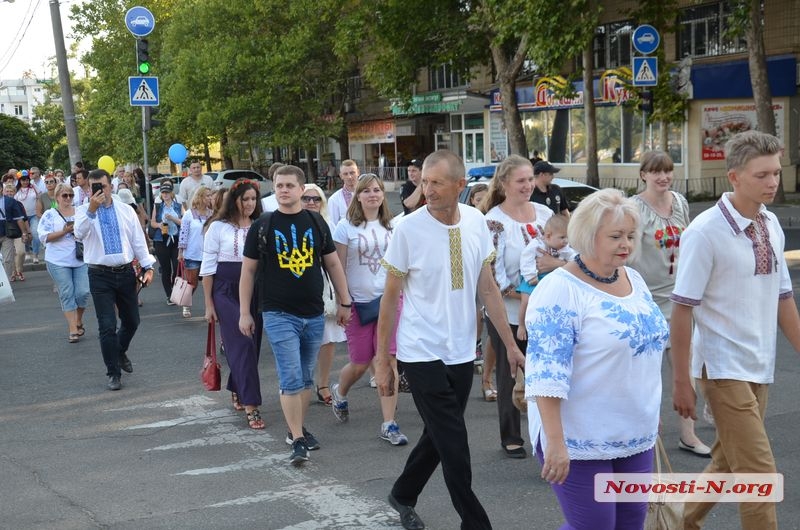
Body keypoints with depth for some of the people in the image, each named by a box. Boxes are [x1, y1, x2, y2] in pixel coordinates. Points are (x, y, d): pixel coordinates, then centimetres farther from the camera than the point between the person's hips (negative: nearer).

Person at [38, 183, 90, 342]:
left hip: (81, 259, 2)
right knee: (67, 295, -2)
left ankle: (79, 321, 23)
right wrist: (65, 231, -15)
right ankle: (73, 330, 3)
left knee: (83, 292, -4)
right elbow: (43, 237, -7)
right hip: (58, 262, -2)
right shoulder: (50, 214, 2)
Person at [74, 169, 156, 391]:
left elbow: (138, 240, 8)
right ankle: (113, 373, 9)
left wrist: (148, 267, 3)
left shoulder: (126, 210, 5)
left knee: (132, 321, 14)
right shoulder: (84, 211, -2)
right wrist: (91, 210, -35)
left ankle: (120, 352, 44)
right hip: (100, 276, -3)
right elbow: (79, 234, -23)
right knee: (107, 326, -3)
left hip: (125, 273, 3)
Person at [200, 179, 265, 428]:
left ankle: (236, 390, 32)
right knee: (242, 344, -10)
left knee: (251, 344, 9)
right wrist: (208, 304, -1)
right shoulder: (219, 227, 0)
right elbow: (208, 267, 1)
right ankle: (250, 405, -10)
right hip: (227, 291, -3)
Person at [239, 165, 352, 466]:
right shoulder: (263, 227, -2)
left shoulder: (316, 223, 6)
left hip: (314, 314, 3)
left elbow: (333, 264, 12)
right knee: (291, 379, -9)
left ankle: (299, 428, 29)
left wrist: (344, 302, 10)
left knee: (306, 378, 13)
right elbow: (248, 271, 2)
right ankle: (298, 441, -5)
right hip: (279, 314, -3)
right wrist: (244, 313, 0)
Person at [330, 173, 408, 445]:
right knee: (360, 363, 6)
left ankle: (389, 425, 1)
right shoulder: (346, 227, -2)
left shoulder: (392, 226, 7)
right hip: (359, 303, -2)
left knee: (389, 361, -5)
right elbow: (339, 268, -2)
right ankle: (340, 393, 42)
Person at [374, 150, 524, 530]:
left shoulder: (476, 222, -2)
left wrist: (510, 344, 5)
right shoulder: (408, 229, -13)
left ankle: (403, 495, 39)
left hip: (462, 353, 5)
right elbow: (390, 296, -6)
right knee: (453, 443, -5)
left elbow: (487, 288, 6)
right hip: (422, 354, -4)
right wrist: (382, 360, -4)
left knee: (439, 436, 16)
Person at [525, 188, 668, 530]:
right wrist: (555, 443, -25)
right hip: (579, 443, -7)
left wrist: (651, 415, 22)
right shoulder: (560, 290, -16)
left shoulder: (634, 280, 8)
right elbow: (546, 375, -22)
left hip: (636, 437, 8)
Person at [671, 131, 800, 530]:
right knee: (759, 474, -7)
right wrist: (681, 381, -13)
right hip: (724, 368, -7)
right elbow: (682, 309, -13)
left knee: (727, 465, 16)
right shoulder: (705, 232, -15)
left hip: (760, 368, 7)